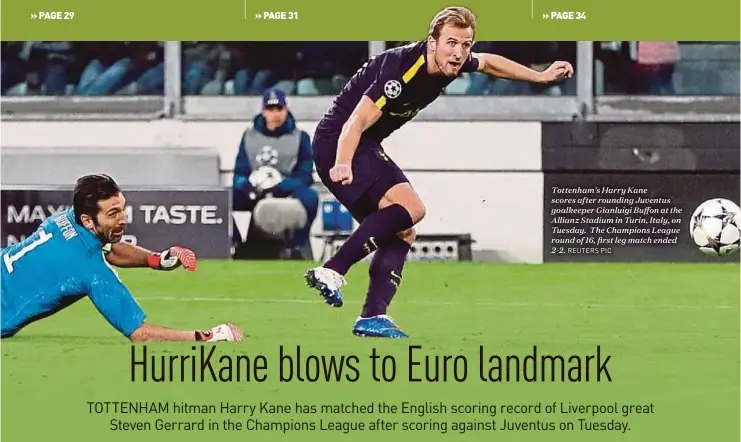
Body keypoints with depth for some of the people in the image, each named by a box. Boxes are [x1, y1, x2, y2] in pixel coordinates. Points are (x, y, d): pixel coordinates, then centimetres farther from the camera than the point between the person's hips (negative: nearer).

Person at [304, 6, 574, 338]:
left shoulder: (452, 63, 0)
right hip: (338, 143, -9)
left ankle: (372, 317, -5)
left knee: (401, 234, 3)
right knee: (410, 207, -23)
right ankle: (332, 271, -25)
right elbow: (356, 122, -34)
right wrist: (342, 166, -49)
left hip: (366, 148, 9)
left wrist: (540, 76, 31)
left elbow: (488, 62, 24)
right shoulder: (402, 68, -27)